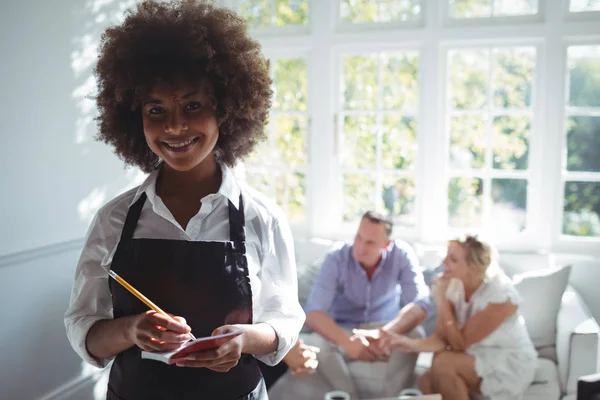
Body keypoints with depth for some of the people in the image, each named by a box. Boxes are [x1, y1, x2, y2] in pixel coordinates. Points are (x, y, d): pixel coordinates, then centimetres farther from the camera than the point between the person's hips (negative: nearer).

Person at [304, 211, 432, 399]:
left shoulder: (402, 255, -17)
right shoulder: (336, 260, -19)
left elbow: (420, 305, -26)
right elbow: (312, 313, -27)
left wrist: (383, 334, -46)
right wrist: (347, 341, -47)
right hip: (345, 332, 0)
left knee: (414, 335, -31)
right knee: (320, 343, -32)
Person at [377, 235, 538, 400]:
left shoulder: (500, 293, -26)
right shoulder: (453, 284, -9)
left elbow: (459, 344, -24)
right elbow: (442, 339, -12)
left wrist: (441, 299, -26)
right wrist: (412, 344, -32)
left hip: (511, 364, -5)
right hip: (477, 358, 5)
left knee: (443, 363, -28)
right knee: (427, 382, -21)